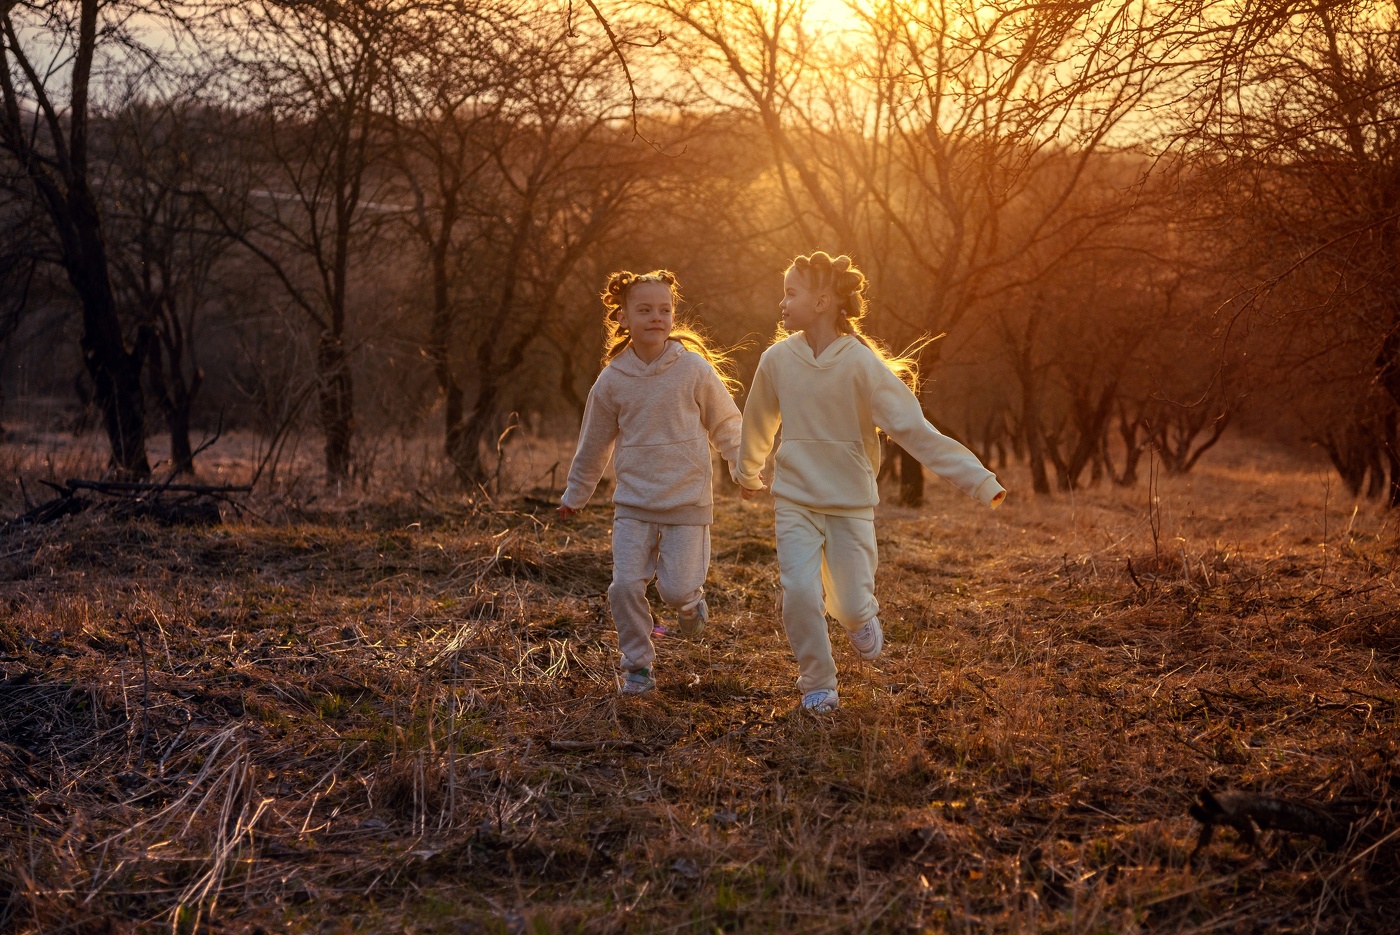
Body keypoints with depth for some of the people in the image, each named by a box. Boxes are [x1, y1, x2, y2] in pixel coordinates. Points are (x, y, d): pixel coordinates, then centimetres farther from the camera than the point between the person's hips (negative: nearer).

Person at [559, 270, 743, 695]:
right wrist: (575, 495, 23)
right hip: (633, 502, 2)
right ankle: (638, 666, 11)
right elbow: (593, 443, 15)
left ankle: (691, 600, 30)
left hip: (687, 501, -2)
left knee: (677, 588, -8)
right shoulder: (612, 380, 1)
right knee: (626, 585, -9)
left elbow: (726, 424, 6)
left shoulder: (694, 368, -5)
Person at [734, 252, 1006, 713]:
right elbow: (758, 427, 14)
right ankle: (817, 685, 10)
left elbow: (914, 428, -16)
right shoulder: (777, 359, -5)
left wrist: (979, 480, -23)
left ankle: (861, 616, 39)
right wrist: (748, 474, 29)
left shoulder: (861, 363, -14)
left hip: (851, 503, -2)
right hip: (795, 502, 2)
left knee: (851, 606, 0)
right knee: (800, 595, -12)